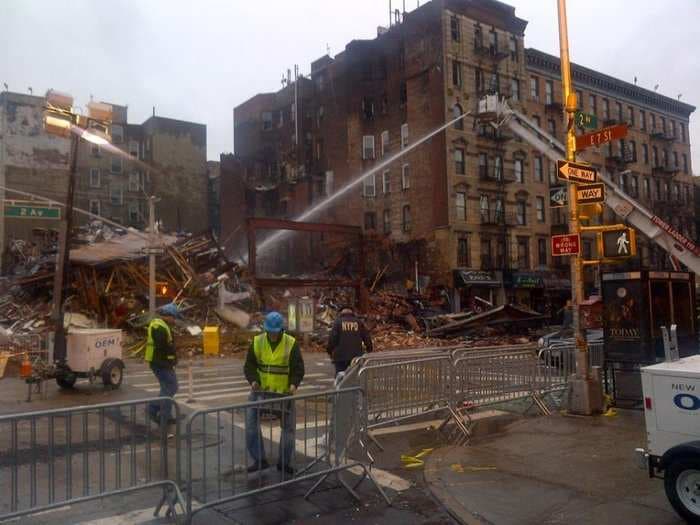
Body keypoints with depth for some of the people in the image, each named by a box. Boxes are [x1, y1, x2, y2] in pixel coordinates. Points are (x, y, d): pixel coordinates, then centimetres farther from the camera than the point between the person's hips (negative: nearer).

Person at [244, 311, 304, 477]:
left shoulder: (291, 344, -10)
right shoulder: (257, 342, -5)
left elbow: (298, 368, -9)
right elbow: (249, 365, -2)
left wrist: (294, 384, -25)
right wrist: (253, 380, -20)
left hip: (284, 393, -1)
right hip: (261, 390, 1)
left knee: (289, 426, 2)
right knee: (250, 421, -10)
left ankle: (284, 462, 20)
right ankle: (259, 460, 3)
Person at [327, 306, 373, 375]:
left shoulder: (338, 322, 1)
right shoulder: (359, 322, 8)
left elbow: (332, 338, -6)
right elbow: (367, 338, 7)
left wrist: (330, 351, 7)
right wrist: (369, 350, 18)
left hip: (341, 356, -2)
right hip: (356, 355, 2)